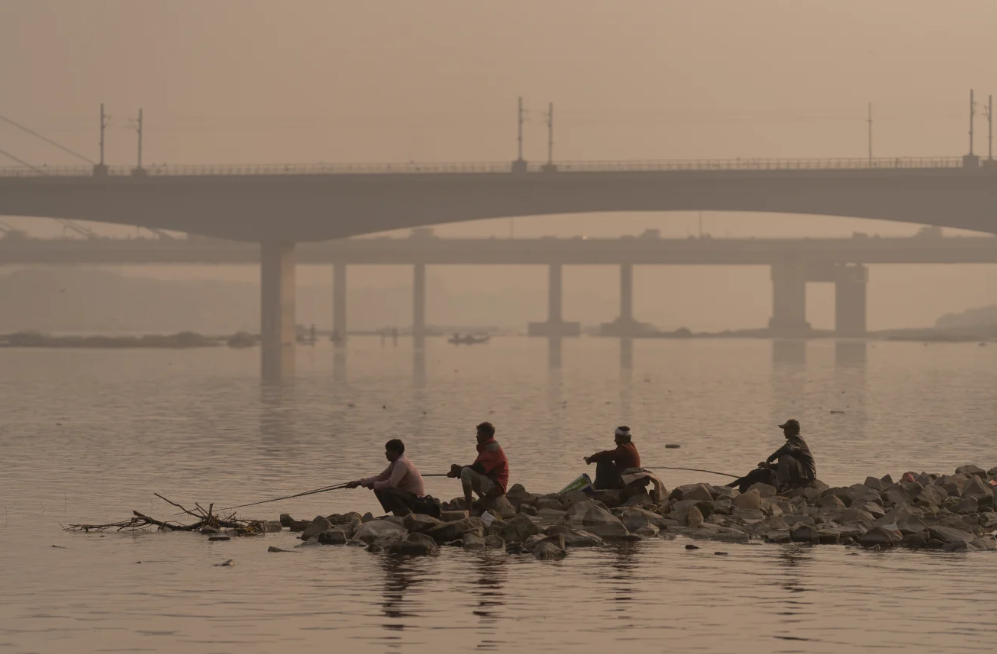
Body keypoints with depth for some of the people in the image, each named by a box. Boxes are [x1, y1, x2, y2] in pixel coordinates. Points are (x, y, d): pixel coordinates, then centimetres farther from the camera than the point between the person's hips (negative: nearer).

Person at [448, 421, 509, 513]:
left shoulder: (493, 449, -15)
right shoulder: (487, 446, 18)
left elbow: (479, 468, -23)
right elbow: (476, 466, 12)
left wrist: (460, 469, -10)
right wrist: (458, 471, -4)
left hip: (496, 486, -11)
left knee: (466, 472, -26)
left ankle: (467, 510, -31)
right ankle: (483, 499, 17)